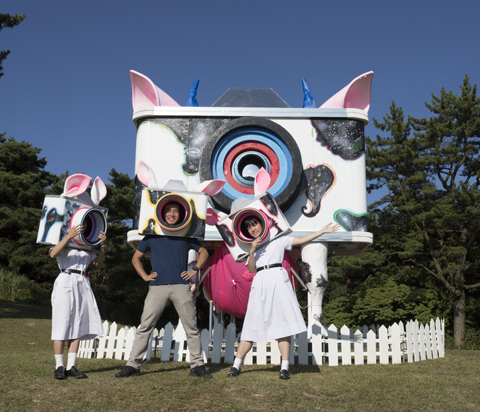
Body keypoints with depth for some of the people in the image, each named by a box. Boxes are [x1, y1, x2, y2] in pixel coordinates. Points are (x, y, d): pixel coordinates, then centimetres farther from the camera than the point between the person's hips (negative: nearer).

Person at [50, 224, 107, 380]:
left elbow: (97, 263, 15)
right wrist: (68, 236, -25)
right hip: (66, 282, -6)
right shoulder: (64, 241, 5)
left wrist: (103, 245, 3)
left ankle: (71, 367, 7)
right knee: (62, 325, -6)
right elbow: (53, 254, -16)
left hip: (83, 285, 6)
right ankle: (59, 367, 1)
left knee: (78, 326, 3)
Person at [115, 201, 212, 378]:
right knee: (144, 327, -1)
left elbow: (203, 252, 21)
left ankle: (197, 366, 12)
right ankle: (133, 365, 7)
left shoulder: (186, 235, 11)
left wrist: (195, 270, 8)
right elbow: (136, 258, 17)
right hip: (157, 287, 0)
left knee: (191, 328, 2)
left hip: (181, 286, 1)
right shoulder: (152, 236, 10)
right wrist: (145, 276, 5)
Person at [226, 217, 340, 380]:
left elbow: (301, 240, 11)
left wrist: (322, 231, 5)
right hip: (260, 282, 2)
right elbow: (250, 270, 10)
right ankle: (236, 366, 4)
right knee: (252, 325, 0)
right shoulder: (252, 246, 22)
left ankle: (284, 368, -9)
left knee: (283, 323, -9)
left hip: (277, 279, -2)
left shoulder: (278, 240, 15)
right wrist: (252, 251, -4)